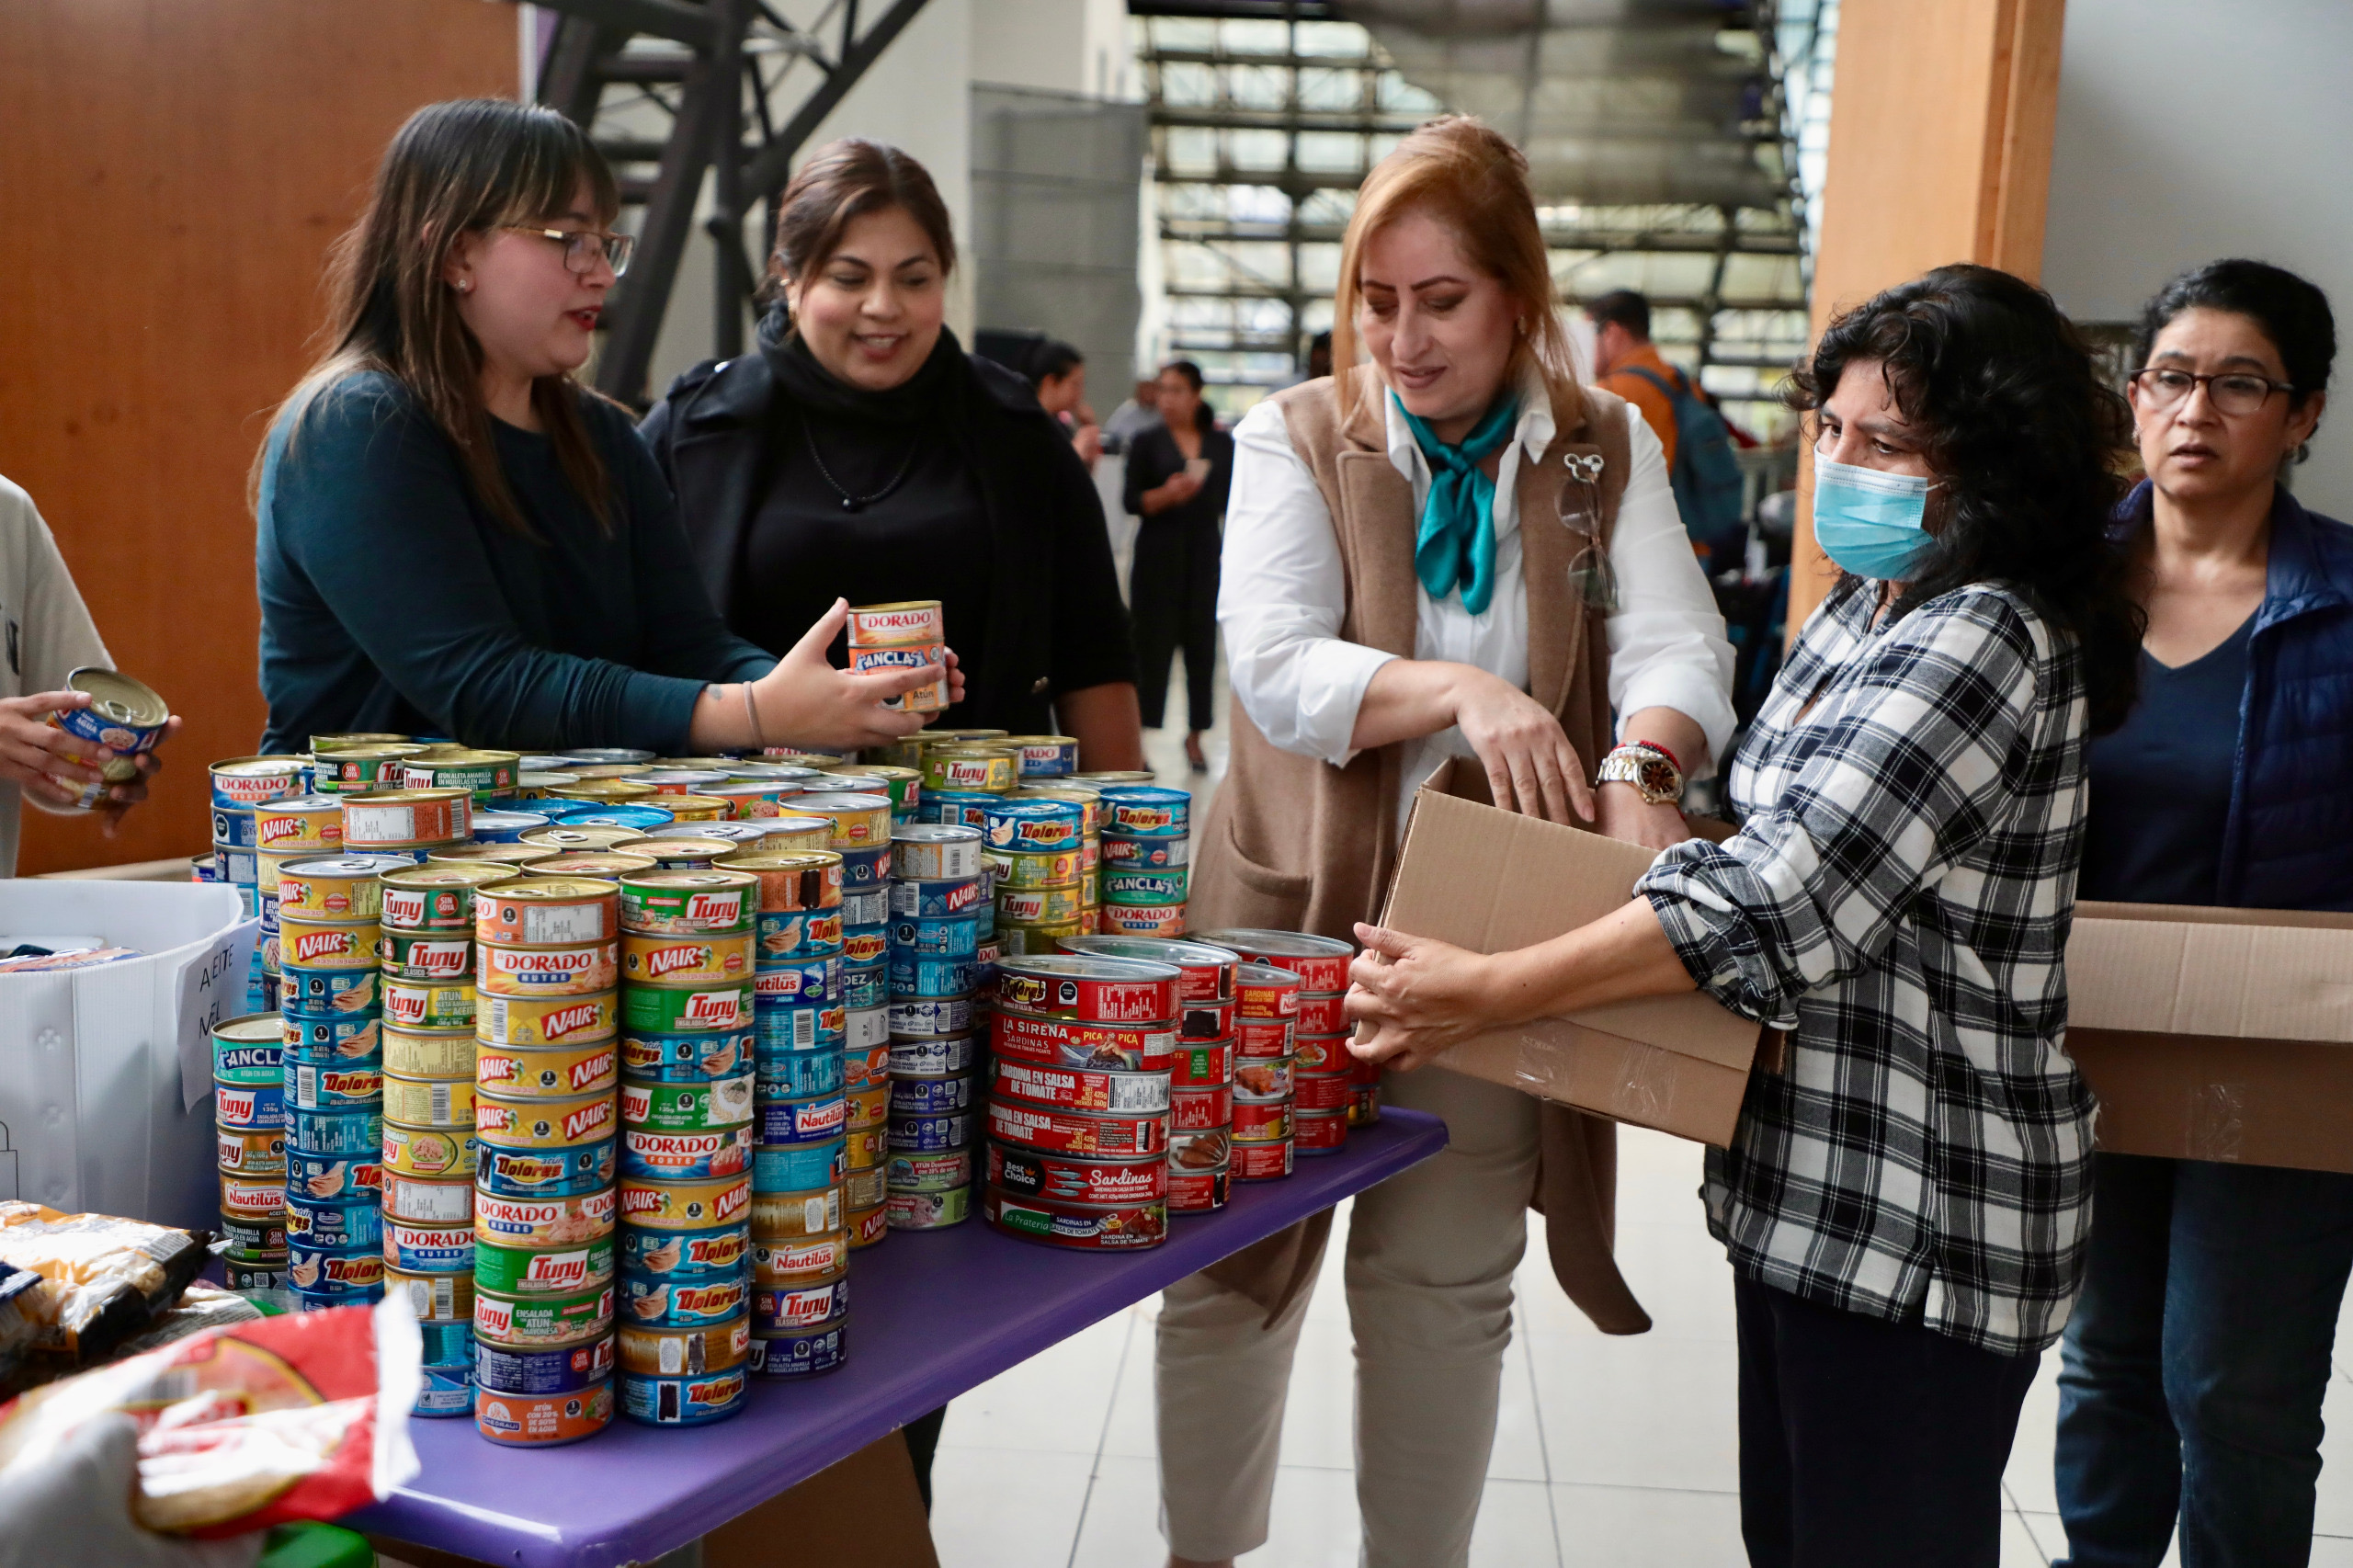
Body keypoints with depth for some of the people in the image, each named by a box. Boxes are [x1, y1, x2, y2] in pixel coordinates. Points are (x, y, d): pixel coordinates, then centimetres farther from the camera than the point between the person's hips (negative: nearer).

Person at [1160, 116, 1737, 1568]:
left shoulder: (1606, 450, 3)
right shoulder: (1296, 438, -1)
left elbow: (1675, 642, -11)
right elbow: (1275, 663, -16)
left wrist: (1642, 762, -33)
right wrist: (1464, 693, -32)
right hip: (1291, 911, 0)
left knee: (1446, 1281, 9)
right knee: (1235, 1263, 8)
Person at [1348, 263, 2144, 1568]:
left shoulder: (1984, 641, -20)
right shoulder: (1864, 611, 11)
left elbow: (1779, 899, -28)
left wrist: (1485, 993, -26)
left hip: (1918, 1222, -9)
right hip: (1815, 1183, 9)